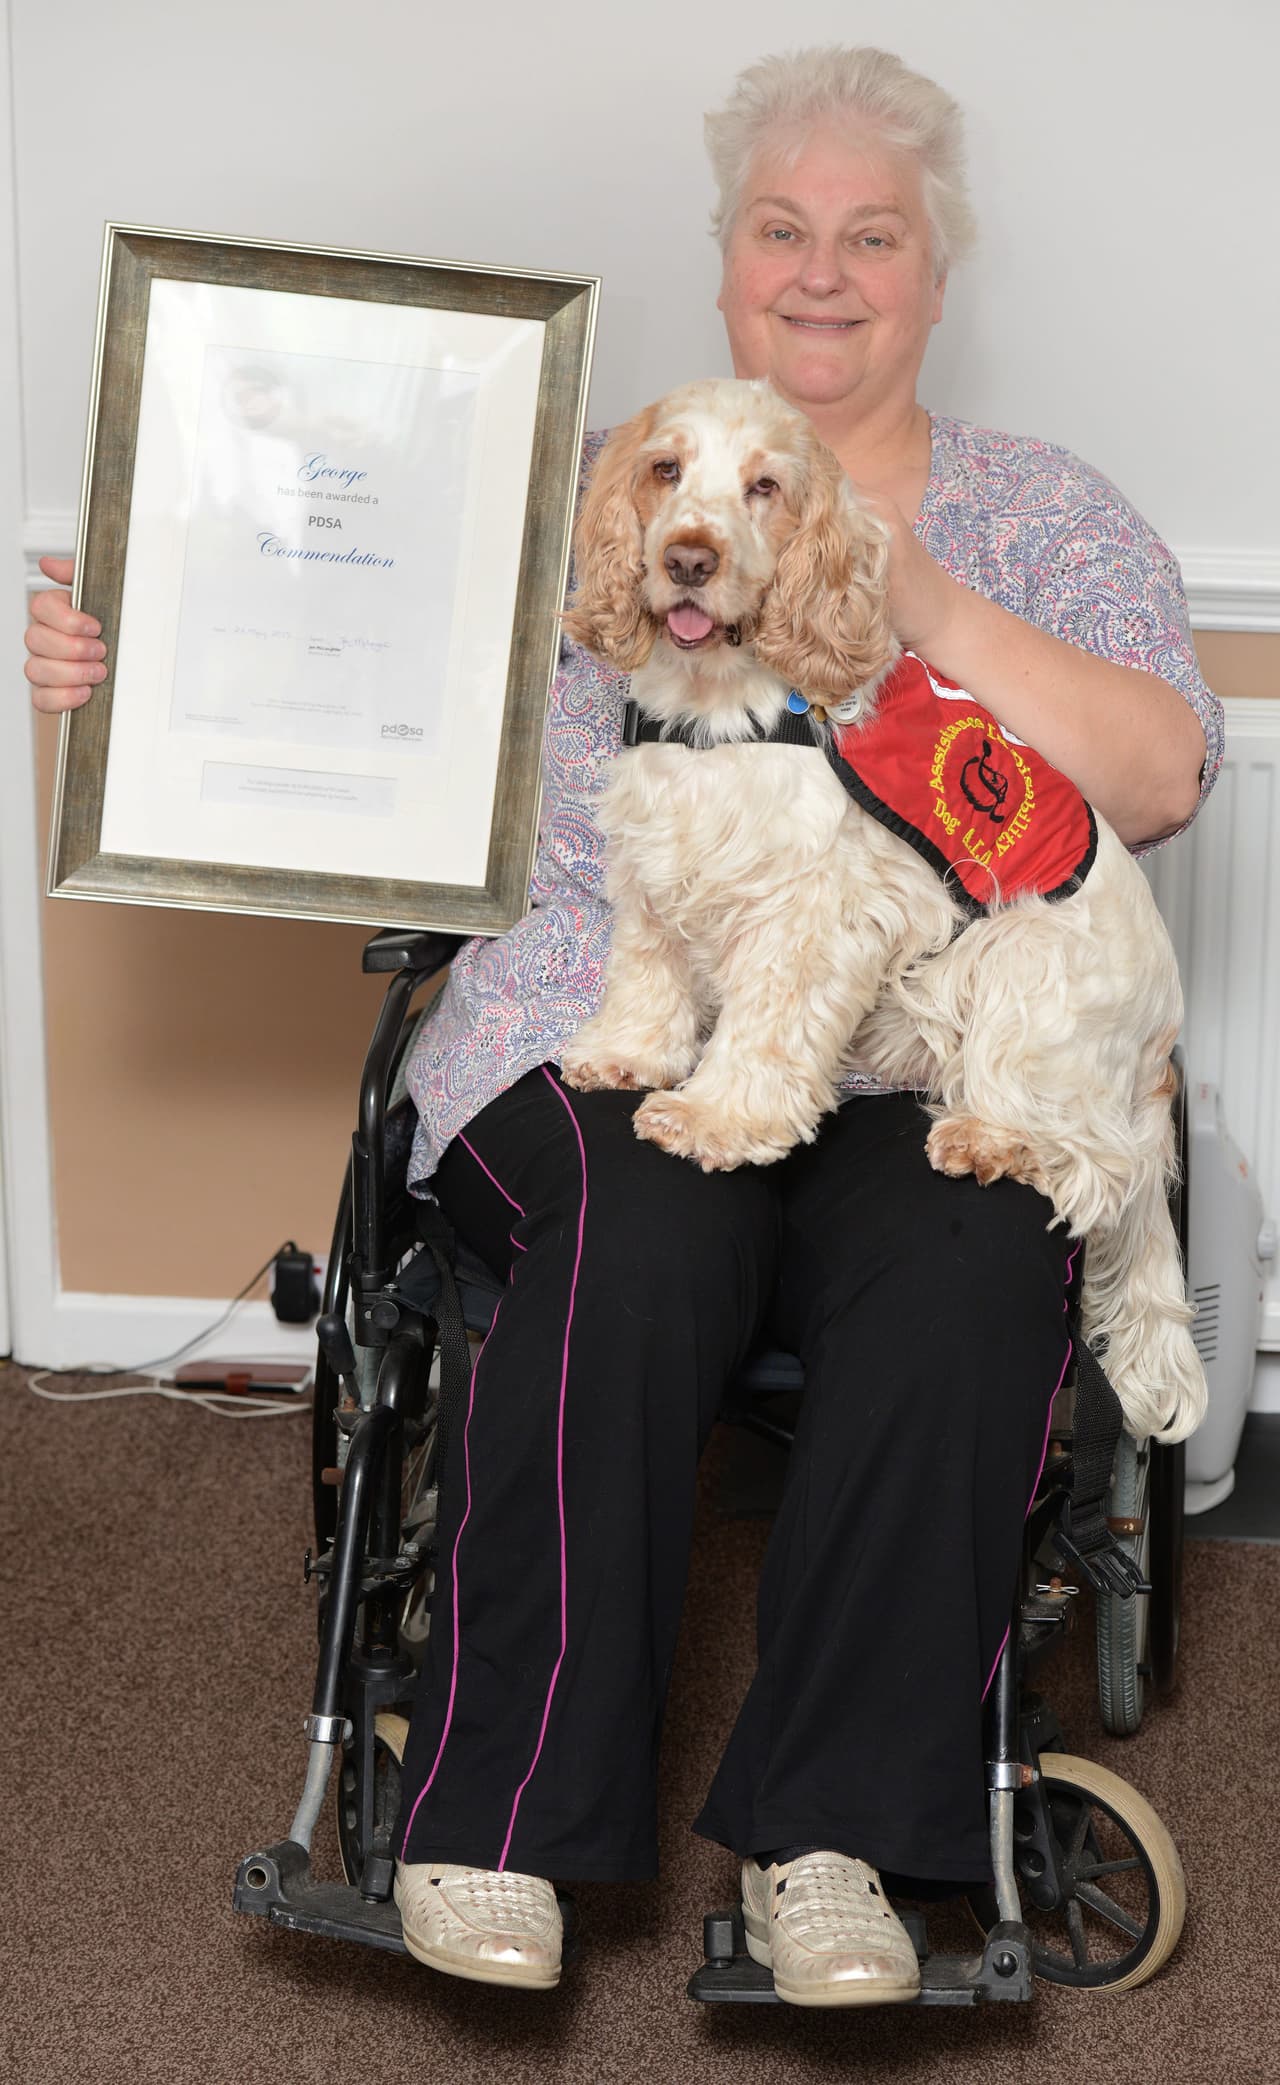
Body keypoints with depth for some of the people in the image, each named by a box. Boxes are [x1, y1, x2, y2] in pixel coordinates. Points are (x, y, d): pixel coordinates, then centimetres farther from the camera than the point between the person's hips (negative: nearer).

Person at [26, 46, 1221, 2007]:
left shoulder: (1050, 514, 16)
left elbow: (1158, 780, -1)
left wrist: (924, 598, -12)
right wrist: (136, 662, 0)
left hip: (925, 1061, 0)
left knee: (977, 1256, -35)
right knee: (645, 1227, -35)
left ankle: (831, 1834, -26)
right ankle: (501, 1815, -26)